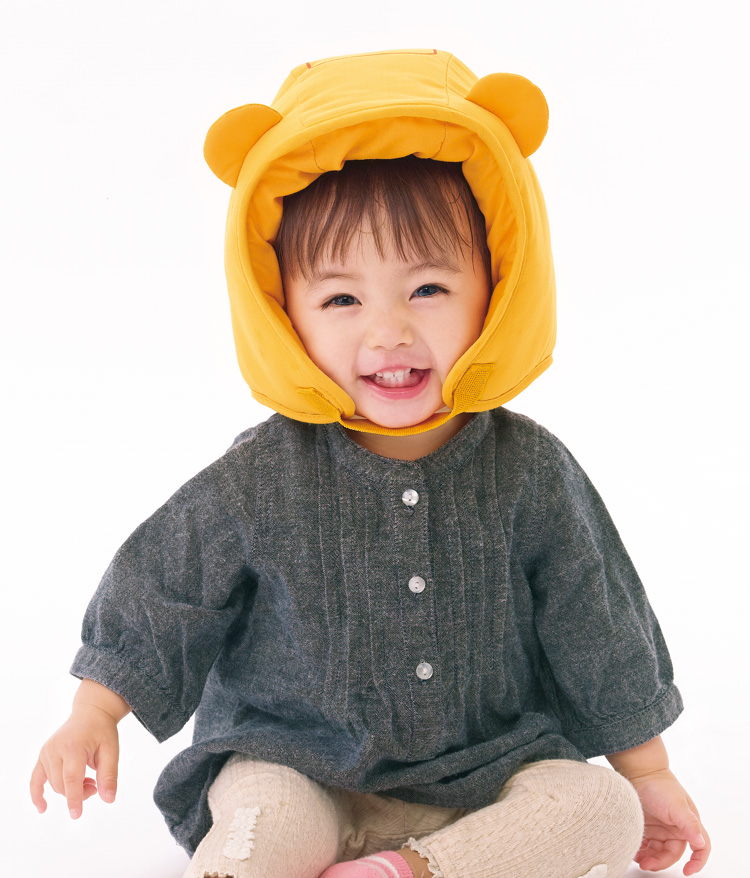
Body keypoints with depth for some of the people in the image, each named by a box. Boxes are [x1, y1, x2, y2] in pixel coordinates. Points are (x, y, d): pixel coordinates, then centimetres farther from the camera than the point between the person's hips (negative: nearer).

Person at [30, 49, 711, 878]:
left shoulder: (529, 470, -9)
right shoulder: (260, 479, -11)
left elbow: (600, 630, 2)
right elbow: (160, 593, 2)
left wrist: (647, 773, 9)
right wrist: (92, 715, 1)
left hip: (492, 779, 2)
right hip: (302, 770, -2)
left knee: (605, 808, -19)